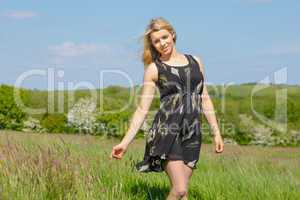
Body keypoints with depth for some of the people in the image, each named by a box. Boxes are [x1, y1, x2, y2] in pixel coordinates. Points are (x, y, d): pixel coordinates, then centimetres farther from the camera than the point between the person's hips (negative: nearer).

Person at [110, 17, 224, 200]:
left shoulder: (196, 62, 14)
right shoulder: (154, 69, 4)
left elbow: (205, 99, 17)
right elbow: (143, 109, 2)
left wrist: (216, 133, 12)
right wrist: (126, 142, -6)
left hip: (193, 134, 4)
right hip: (167, 131, -3)